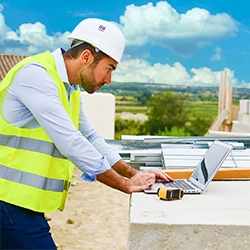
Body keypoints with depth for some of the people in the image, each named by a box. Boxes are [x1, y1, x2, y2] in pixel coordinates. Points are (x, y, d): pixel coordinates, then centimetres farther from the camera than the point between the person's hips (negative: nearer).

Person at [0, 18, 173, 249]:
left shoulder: (70, 89, 12)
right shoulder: (36, 75, -18)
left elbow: (90, 138, 18)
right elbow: (70, 142, -23)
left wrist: (134, 174, 10)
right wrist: (126, 184, -16)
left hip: (25, 203, 9)